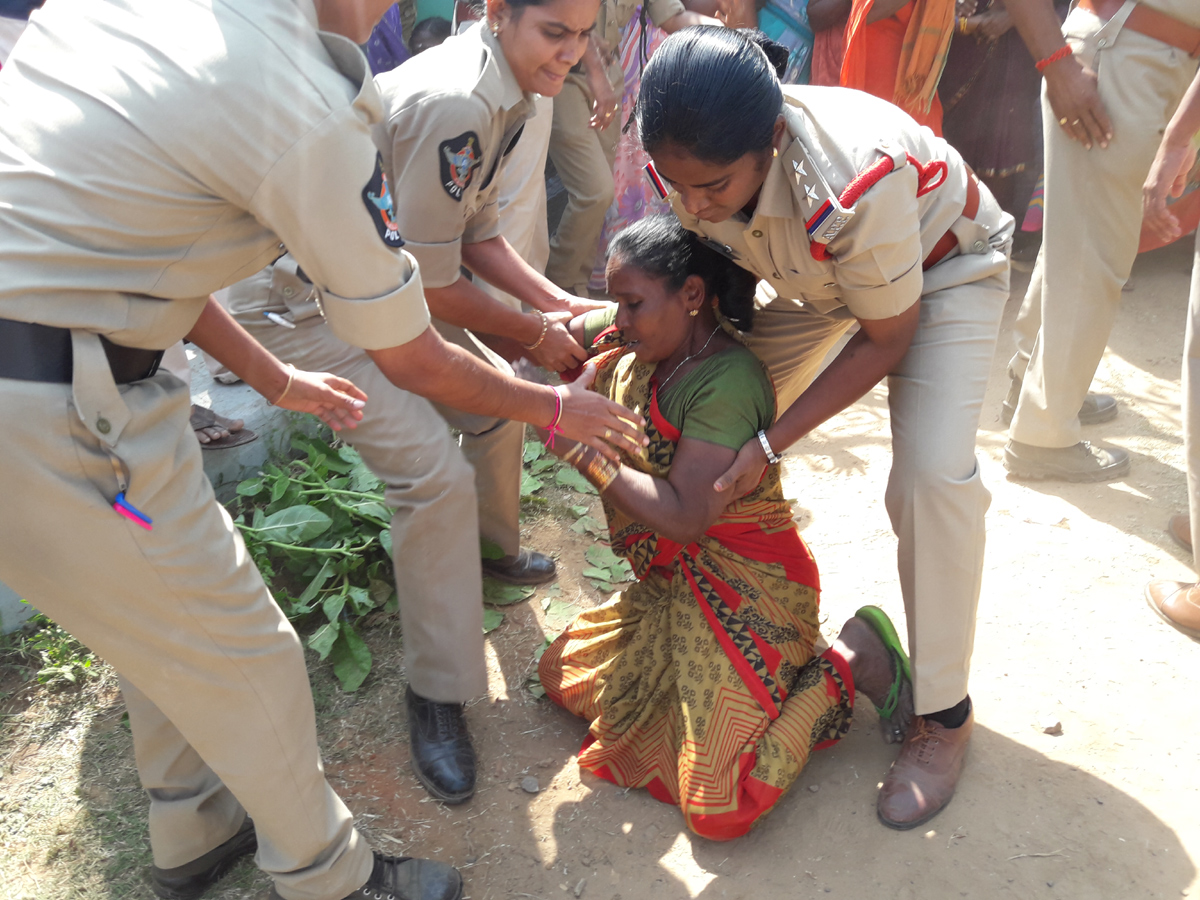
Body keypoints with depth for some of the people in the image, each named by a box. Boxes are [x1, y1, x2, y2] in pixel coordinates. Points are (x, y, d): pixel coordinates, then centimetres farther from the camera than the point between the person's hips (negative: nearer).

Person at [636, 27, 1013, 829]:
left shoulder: (859, 182, -43)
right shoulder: (696, 161, -25)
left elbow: (886, 340, -27)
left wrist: (770, 446, -30)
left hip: (942, 265, -6)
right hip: (814, 272, 6)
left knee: (933, 476, -23)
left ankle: (942, 712, -3)